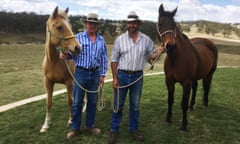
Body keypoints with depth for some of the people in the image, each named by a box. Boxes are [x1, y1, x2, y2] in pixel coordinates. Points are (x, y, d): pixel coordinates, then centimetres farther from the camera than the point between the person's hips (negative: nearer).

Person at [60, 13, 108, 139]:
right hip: (81, 73, -2)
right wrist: (65, 55, -27)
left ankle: (90, 125, 28)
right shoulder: (78, 37, -2)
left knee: (92, 101, 12)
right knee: (77, 102, 5)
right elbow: (72, 53, -4)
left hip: (95, 74, 3)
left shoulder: (101, 40, 6)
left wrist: (102, 74, 2)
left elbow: (104, 58, 7)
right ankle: (75, 128, 19)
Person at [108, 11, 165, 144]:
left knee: (135, 105, 13)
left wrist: (159, 52, -14)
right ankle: (114, 130, 22)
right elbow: (114, 60, -2)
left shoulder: (146, 40, 1)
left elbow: (152, 55, 9)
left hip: (137, 76, 1)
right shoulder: (120, 39, -3)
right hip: (122, 75, -1)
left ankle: (133, 129, 30)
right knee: (118, 105, 7)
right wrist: (114, 78, -7)